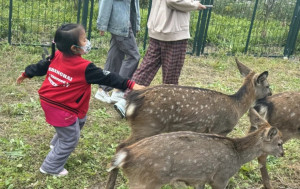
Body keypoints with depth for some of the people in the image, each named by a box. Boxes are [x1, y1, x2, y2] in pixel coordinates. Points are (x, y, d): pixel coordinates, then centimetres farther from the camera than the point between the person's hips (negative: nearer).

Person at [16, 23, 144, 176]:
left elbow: (41, 66, 12)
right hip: (62, 109, -9)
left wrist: (26, 74, 29)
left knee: (79, 120, 29)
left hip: (47, 100, 9)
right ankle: (51, 167, 22)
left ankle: (56, 144, 48)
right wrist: (130, 85, -18)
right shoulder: (85, 67, -23)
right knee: (70, 138, 10)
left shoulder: (57, 56, -3)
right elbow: (107, 78, -21)